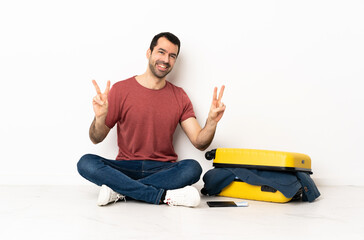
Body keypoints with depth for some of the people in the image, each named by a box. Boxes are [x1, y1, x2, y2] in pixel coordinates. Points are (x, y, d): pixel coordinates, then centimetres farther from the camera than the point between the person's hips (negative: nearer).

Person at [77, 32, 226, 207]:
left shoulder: (179, 97, 7)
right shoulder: (121, 89, 1)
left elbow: (200, 143, 1)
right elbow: (96, 139, 2)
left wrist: (212, 121, -19)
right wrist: (100, 118, -20)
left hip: (163, 169, 1)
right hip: (126, 167, 0)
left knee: (192, 168, -29)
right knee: (86, 163, -27)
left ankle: (120, 190, -24)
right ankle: (165, 196, -31)